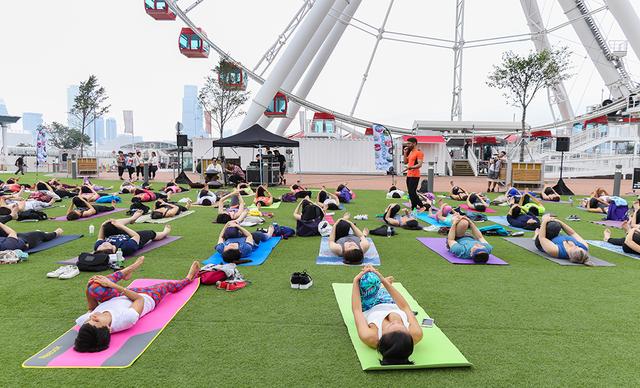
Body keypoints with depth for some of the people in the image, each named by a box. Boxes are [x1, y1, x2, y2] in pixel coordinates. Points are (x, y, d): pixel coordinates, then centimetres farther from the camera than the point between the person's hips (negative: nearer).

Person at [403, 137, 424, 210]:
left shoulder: (419, 152, -11)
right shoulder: (410, 152, 17)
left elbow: (419, 165, -20)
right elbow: (405, 162, 20)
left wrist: (410, 167, -35)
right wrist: (405, 153, 8)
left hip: (414, 176, -10)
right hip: (409, 175, 10)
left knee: (412, 193, -11)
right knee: (411, 193, 12)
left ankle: (413, 208, -4)